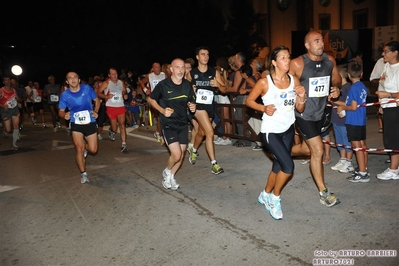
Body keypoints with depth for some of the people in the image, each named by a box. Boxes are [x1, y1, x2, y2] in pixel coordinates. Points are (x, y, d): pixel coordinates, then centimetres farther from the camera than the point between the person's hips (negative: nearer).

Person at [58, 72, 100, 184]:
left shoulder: (87, 88, -9)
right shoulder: (65, 95, -9)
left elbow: (97, 100, 6)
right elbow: (61, 111, 0)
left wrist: (96, 111, -9)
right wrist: (64, 115, -23)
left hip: (90, 123, 1)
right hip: (76, 124, -1)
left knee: (93, 149, 4)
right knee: (79, 149, -4)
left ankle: (85, 146, 43)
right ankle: (83, 174, 15)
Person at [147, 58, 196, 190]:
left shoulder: (187, 84, -2)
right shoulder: (163, 84, -13)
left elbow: (191, 101, 11)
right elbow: (151, 99, -1)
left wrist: (192, 106, -13)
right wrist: (162, 110, -16)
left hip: (183, 124, 5)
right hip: (168, 124, -5)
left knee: (181, 155, 9)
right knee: (176, 154, -14)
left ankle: (171, 177, 33)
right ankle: (166, 172, 18)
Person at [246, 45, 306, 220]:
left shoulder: (294, 80, 0)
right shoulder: (264, 82, -14)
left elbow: (300, 109, 4)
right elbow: (249, 101, -4)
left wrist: (302, 97, -16)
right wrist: (264, 108, -20)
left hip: (288, 129, 6)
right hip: (271, 131, -6)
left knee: (279, 166, 16)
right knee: (288, 166, -15)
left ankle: (265, 195, 40)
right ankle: (275, 198, 12)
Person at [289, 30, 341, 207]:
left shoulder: (330, 60, -1)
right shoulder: (297, 64, -17)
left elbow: (336, 78, 15)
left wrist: (336, 88, -5)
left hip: (320, 112, 6)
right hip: (303, 114, -6)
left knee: (307, 149, 18)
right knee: (318, 151, -6)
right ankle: (323, 193, 9)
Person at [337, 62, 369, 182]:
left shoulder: (353, 88, -17)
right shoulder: (363, 87, 8)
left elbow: (354, 107, -20)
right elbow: (358, 104, 12)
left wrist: (342, 107, -4)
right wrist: (345, 111, 11)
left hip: (353, 122, -8)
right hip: (361, 120, 8)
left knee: (357, 147, -3)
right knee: (363, 145, 15)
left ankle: (362, 174, 2)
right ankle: (364, 169, 26)